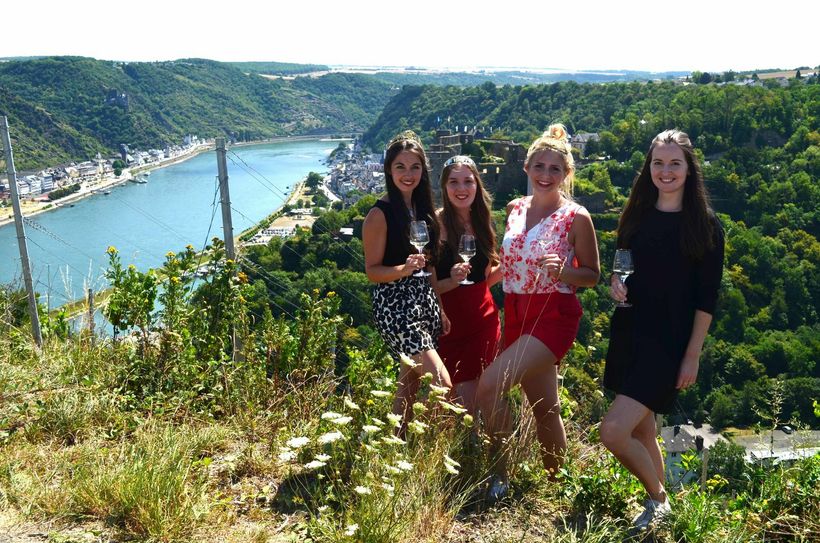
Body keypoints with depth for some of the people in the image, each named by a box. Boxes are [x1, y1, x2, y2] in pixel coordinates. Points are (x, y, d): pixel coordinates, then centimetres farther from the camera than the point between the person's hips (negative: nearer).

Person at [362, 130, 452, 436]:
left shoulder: (423, 209, 10)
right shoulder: (380, 214, -11)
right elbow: (372, 270, -11)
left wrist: (440, 310, 16)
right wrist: (403, 269, -30)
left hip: (424, 304, 7)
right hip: (395, 308, -7)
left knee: (411, 384, 15)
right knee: (443, 385, -12)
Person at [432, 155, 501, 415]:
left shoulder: (482, 221, 8)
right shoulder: (436, 224, -11)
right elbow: (428, 287, -11)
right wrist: (452, 280, -29)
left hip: (484, 318, 5)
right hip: (451, 320, -5)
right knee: (464, 402, -3)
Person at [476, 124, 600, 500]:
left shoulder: (576, 218, -8)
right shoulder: (515, 209, 8)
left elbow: (592, 274, -3)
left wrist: (561, 272, -21)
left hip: (553, 316, -6)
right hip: (516, 314, 6)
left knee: (489, 385, -20)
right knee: (544, 408, 16)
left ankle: (500, 474, -2)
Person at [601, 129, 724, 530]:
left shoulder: (705, 225, -7)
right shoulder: (637, 216, 7)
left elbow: (706, 299, -8)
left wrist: (692, 356, -11)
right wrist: (615, 283, -5)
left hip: (669, 343, -6)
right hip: (628, 335, 6)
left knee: (613, 431, -15)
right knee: (642, 430, 15)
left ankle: (658, 499, 12)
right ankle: (658, 505, 36)